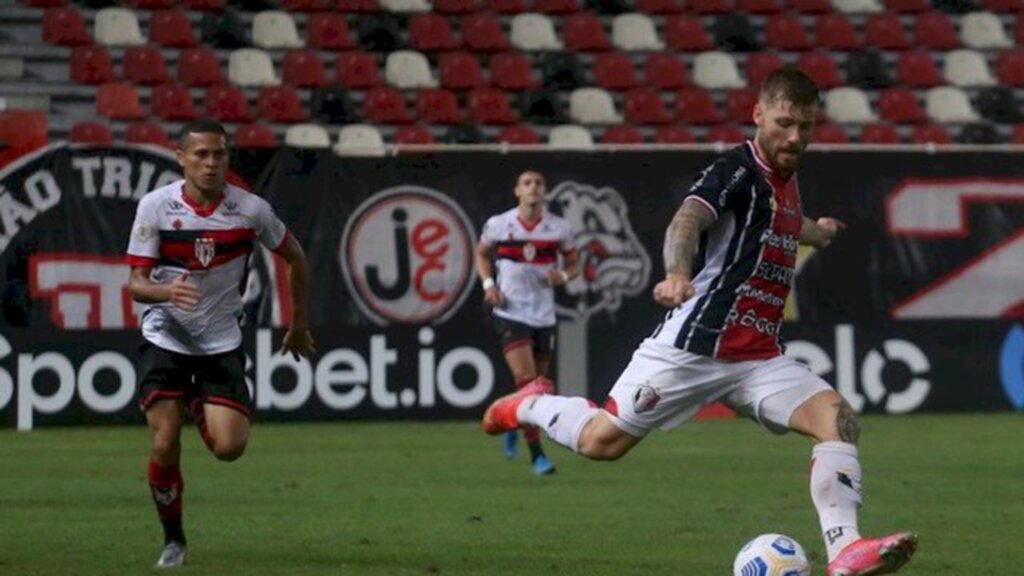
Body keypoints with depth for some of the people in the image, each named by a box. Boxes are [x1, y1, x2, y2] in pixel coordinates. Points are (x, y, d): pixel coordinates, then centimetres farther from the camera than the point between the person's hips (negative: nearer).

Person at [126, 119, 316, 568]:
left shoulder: (251, 210, -9)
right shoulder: (155, 206, -11)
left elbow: (294, 257, 8)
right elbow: (136, 283, -11)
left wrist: (298, 322, 13)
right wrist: (167, 290, -33)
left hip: (221, 342, 1)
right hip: (165, 340, -1)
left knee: (230, 447, -12)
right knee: (165, 446, -11)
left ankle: (201, 409, 24)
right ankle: (173, 540, 12)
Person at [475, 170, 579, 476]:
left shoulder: (559, 228, -1)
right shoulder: (498, 225, -3)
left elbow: (572, 261, 12)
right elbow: (482, 253, 15)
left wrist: (564, 275, -11)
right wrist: (488, 283, -2)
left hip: (544, 315, 3)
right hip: (511, 313, -3)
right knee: (526, 381, -17)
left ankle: (514, 424, 45)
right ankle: (536, 454, -14)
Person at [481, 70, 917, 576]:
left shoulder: (784, 178, 16)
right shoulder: (737, 170, -10)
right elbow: (688, 220, -32)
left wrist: (816, 231, 61)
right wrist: (678, 273, -52)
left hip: (758, 358, 7)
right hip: (693, 345, -7)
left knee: (838, 420, -14)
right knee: (602, 440, -3)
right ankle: (532, 405, 29)